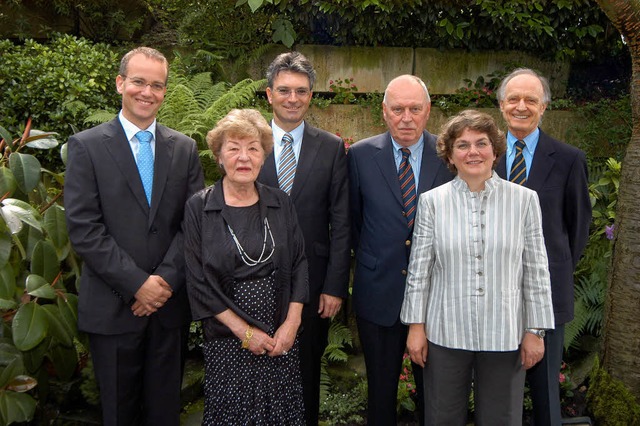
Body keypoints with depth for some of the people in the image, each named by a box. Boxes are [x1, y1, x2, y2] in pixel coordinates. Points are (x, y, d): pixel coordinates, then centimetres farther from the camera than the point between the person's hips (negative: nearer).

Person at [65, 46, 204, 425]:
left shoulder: (184, 148, 6)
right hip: (113, 306, -2)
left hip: (170, 304, 2)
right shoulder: (87, 146, -3)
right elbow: (83, 228, -10)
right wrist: (137, 284, -14)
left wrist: (166, 279, -11)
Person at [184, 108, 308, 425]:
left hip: (282, 338, 3)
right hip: (227, 342, -2)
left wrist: (292, 323, -6)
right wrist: (244, 331, -10)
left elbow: (298, 264, 4)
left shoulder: (280, 204, 2)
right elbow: (198, 282, -8)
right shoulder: (198, 208, -6)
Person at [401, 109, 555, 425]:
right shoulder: (432, 201, -2)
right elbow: (419, 269, 1)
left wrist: (535, 330, 1)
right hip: (445, 333, 0)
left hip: (505, 335, 0)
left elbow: (536, 271, 1)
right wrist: (416, 325, 2)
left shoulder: (524, 200, -2)